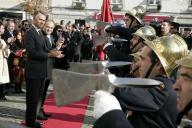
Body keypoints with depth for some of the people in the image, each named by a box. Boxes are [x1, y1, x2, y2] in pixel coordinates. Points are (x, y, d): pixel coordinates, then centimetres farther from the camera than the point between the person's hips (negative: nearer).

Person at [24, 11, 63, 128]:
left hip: (41, 70, 9)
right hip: (33, 71, -9)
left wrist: (54, 52, -5)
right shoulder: (30, 33, -14)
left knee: (38, 95, 17)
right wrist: (50, 54, -24)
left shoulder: (40, 33, 14)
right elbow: (32, 52, -23)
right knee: (32, 96, 2)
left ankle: (35, 115, 30)